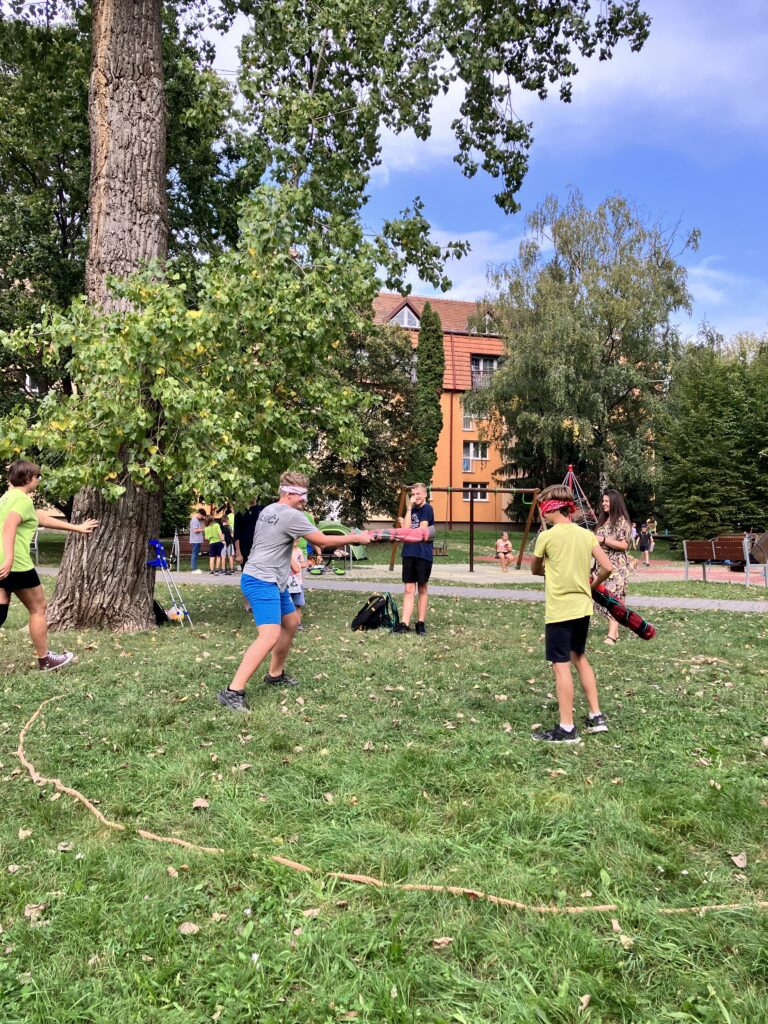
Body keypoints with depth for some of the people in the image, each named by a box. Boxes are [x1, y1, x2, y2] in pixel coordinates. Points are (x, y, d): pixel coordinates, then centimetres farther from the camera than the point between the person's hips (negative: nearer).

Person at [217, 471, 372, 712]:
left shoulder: (269, 510, 12)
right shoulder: (292, 516, -15)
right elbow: (324, 541, -10)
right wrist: (357, 538, 0)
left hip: (271, 581, 11)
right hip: (261, 582, -11)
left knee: (291, 623, 23)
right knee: (270, 635, -22)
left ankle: (275, 674, 35)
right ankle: (233, 692, -26)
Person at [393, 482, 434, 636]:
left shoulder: (427, 509, -4)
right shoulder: (411, 510, 15)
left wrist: (405, 527, 4)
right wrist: (409, 508, -3)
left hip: (423, 554, -5)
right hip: (409, 553, 6)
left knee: (422, 589, 5)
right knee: (409, 590, 2)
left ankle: (421, 623, 12)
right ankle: (404, 624, -2)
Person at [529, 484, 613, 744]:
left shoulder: (546, 537, -11)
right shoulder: (586, 534, 3)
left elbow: (535, 571, 3)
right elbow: (607, 567, -1)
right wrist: (590, 584, 16)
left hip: (559, 610, -7)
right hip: (582, 607, 7)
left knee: (561, 665, -1)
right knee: (579, 658, 22)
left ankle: (566, 729, 4)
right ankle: (596, 717, 25)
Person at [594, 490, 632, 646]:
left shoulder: (622, 521, -9)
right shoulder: (603, 520, 15)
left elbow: (624, 545, -15)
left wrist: (603, 539, -19)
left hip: (616, 565, -8)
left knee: (613, 597, -13)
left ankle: (611, 635, -16)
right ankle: (614, 631, 13)